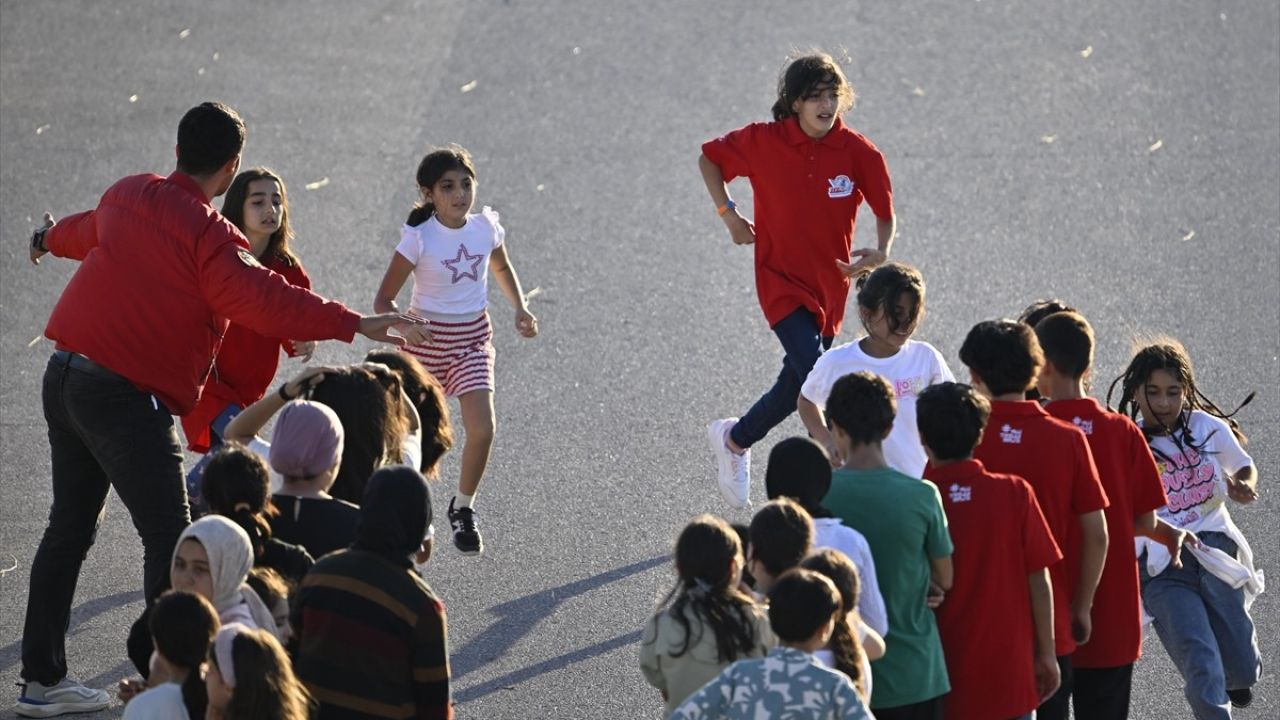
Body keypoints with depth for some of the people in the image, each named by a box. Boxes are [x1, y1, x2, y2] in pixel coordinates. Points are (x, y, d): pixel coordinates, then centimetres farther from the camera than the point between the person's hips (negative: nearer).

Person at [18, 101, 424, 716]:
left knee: (70, 525, 17)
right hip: (127, 395, -9)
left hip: (64, 376, 9)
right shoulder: (210, 234, -14)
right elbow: (265, 301, -24)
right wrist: (356, 325, -24)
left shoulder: (126, 196, 12)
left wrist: (50, 240, 58)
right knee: (170, 539, -6)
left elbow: (88, 230, 34)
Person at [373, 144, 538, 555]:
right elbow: (383, 298, -14)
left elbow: (501, 267, 19)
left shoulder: (486, 228, -5)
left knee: (481, 429, -14)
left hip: (473, 339, 3)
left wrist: (520, 308, 5)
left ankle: (463, 508, 9)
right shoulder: (419, 238, -17)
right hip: (427, 340, -3)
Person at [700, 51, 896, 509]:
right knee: (813, 374, -22)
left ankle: (735, 440, 40)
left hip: (830, 281, 3)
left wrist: (881, 251, -25)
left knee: (798, 381, 16)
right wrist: (728, 214, -1)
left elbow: (886, 211, -5)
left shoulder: (858, 153, -10)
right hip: (781, 278, -3)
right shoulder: (763, 142, -11)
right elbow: (709, 158, 6)